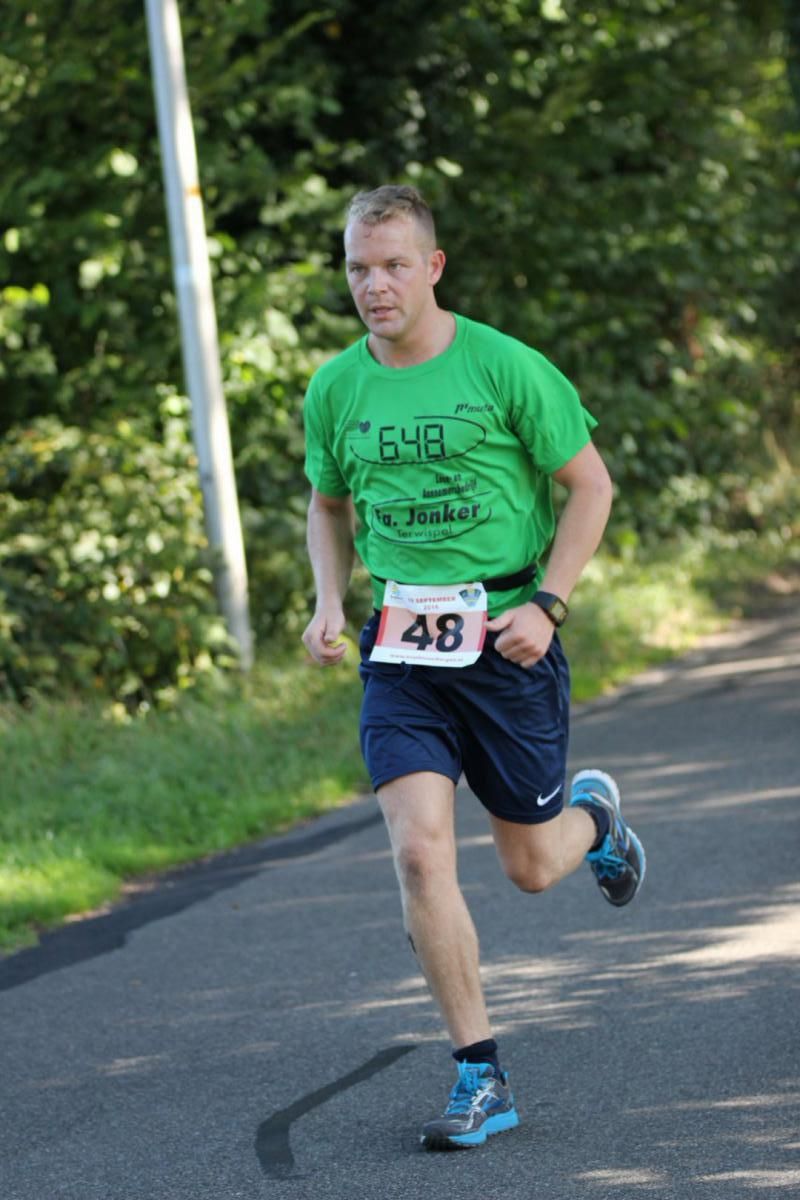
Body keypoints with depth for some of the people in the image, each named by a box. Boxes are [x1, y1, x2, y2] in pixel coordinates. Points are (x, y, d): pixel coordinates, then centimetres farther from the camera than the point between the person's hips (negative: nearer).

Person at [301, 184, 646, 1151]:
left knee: (530, 867, 7)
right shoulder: (335, 389, 3)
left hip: (505, 633, -2)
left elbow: (590, 485, -2)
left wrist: (546, 604, -12)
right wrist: (330, 604, 3)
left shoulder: (505, 368, -9)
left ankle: (592, 815, 46)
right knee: (420, 851, -13)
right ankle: (481, 1077, -5)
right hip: (401, 645, 2)